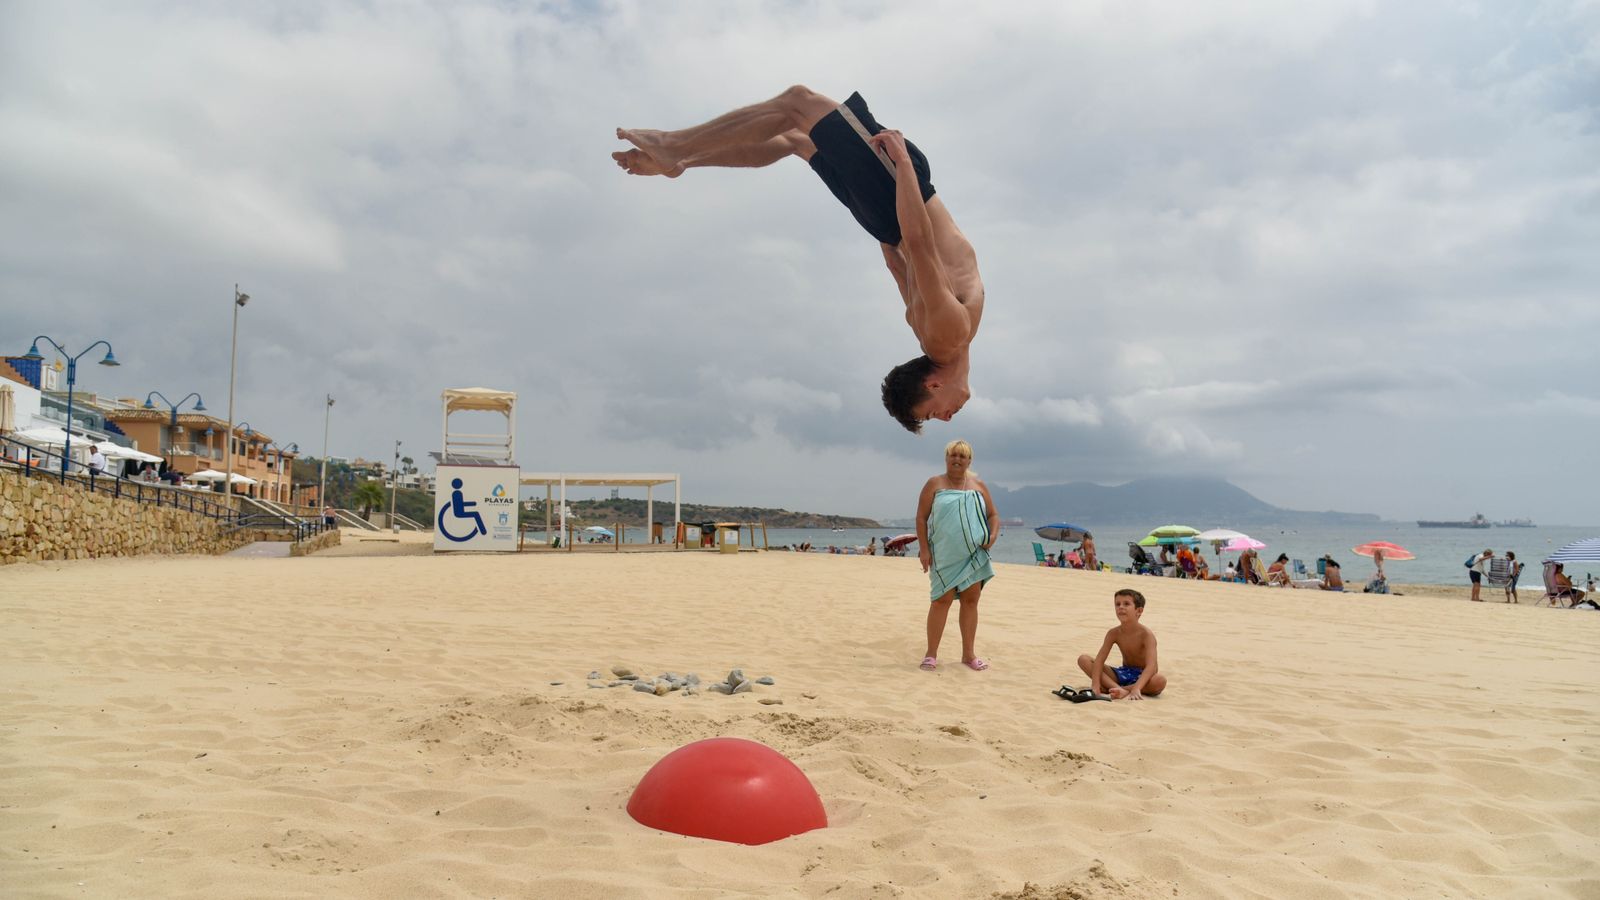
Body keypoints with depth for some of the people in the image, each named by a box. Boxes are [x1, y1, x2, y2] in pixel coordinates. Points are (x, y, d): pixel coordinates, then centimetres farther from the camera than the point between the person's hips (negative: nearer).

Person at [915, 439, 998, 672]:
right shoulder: (934, 484, 2)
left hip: (974, 555, 3)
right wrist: (923, 548, -9)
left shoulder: (978, 485, 11)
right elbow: (921, 518, -1)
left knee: (971, 600, 5)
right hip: (944, 554, -3)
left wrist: (993, 535, -6)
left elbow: (993, 515, 13)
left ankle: (968, 654, 13)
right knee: (942, 600, -7)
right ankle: (931, 654, -1)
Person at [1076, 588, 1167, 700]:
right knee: (1083, 659, -12)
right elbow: (1099, 660, -13)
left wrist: (1136, 688, -48)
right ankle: (1119, 689, -29)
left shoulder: (1146, 635, -19)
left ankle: (1109, 688, -32)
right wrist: (1095, 685, -30)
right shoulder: (1114, 633, -7)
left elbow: (1152, 666, -32)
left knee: (1161, 680, -40)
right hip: (1122, 673, 4)